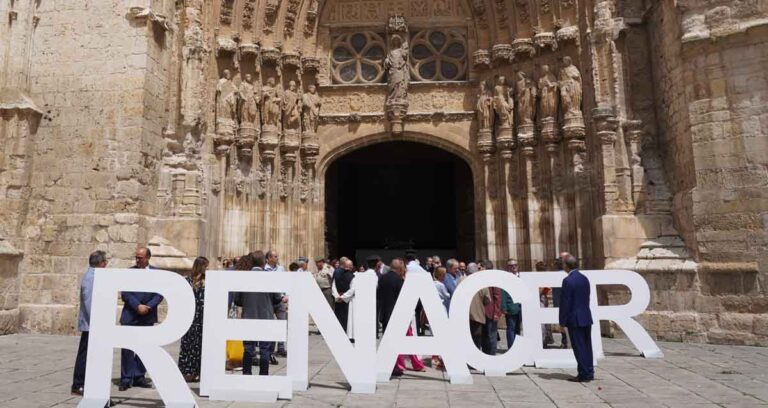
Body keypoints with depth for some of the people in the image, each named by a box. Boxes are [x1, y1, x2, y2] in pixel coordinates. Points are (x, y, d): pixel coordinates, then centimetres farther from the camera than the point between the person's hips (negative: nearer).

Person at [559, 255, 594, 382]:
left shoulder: (568, 280, -16)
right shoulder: (584, 278, 7)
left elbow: (565, 302, -15)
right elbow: (587, 299, 13)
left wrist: (562, 321, -9)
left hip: (575, 319, -8)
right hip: (587, 317, 8)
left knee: (579, 348, -1)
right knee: (587, 347, 13)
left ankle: (584, 374, 3)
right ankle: (589, 373, 20)